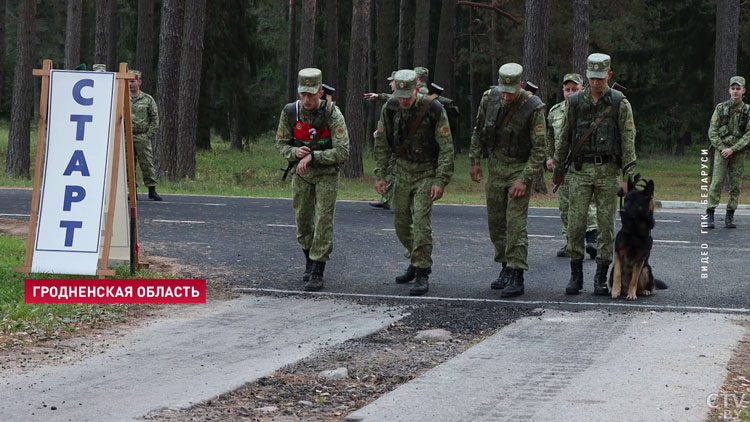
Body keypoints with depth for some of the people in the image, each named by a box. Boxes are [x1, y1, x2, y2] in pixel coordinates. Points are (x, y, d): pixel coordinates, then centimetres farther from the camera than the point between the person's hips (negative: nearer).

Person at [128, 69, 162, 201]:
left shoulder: (147, 99, 6)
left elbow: (155, 119, 7)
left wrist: (149, 134, -3)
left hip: (142, 137, -1)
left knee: (147, 164, -3)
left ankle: (152, 190, 2)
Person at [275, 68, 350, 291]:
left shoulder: (332, 114, -22)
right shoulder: (290, 112, -12)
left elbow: (342, 152, -26)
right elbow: (281, 143, -1)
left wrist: (312, 156, -30)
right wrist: (295, 152, -23)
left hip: (326, 174, -3)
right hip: (301, 173, 4)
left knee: (323, 221, -9)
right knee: (302, 219, 9)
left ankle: (317, 273, -8)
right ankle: (310, 261, 31)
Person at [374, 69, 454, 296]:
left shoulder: (434, 109, -18)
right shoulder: (390, 109, -5)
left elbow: (446, 148, -15)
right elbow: (382, 143, 7)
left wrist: (441, 181, -19)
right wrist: (380, 175, 1)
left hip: (426, 172, -5)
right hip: (403, 171, 5)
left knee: (421, 221, -16)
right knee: (401, 222, 10)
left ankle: (422, 275, -12)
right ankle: (417, 261, 32)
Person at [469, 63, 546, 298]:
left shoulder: (533, 108, -19)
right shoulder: (489, 98, -4)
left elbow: (539, 149, -16)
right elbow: (478, 130, 12)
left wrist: (524, 179, -20)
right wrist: (475, 161, 8)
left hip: (520, 168, -5)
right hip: (495, 166, 5)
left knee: (516, 223, -11)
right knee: (495, 221, 9)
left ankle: (517, 277, -11)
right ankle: (506, 267, 24)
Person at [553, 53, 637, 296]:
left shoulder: (620, 103, -1)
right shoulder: (575, 102, 6)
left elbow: (628, 140, -4)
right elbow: (565, 137, 13)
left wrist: (628, 176, -10)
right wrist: (558, 169, 13)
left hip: (608, 170, -2)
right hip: (580, 170, 2)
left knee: (606, 224, 1)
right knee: (575, 223, -2)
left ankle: (601, 278, 8)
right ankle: (576, 275, 9)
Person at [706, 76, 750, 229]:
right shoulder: (721, 108, 5)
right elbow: (712, 131, 3)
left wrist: (733, 149, -11)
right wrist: (722, 148, -10)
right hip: (721, 149, -1)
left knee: (736, 185, 2)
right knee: (716, 182, -9)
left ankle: (730, 217, 9)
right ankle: (710, 216, -9)